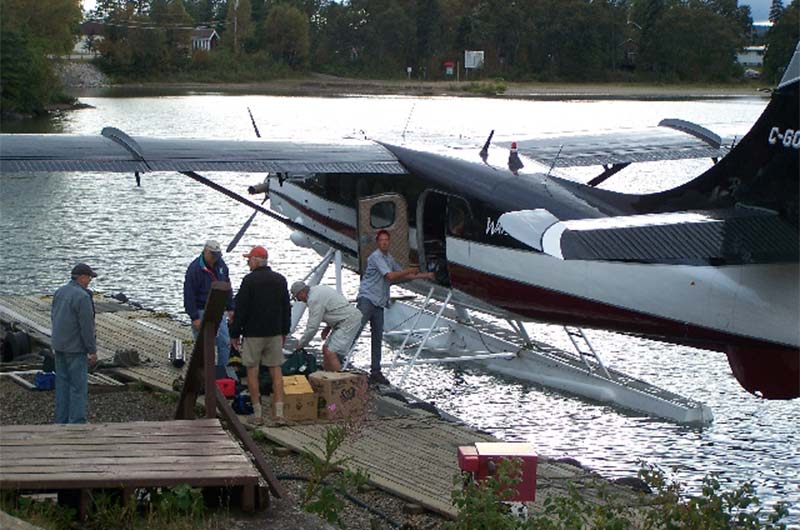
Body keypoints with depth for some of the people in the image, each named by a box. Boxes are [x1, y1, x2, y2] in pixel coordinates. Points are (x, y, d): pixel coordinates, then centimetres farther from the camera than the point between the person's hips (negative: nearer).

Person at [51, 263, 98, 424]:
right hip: (76, 348, -8)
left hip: (59, 345, 8)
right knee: (78, 386, -3)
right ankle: (77, 423, -3)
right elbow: (87, 326, -19)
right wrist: (92, 351, -13)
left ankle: (62, 420, 16)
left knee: (62, 382, 12)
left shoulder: (60, 292, 7)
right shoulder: (82, 297, -19)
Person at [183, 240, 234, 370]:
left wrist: (230, 308, 14)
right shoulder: (195, 269, -17)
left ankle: (222, 370, 18)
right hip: (202, 312, -7)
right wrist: (194, 318, -19)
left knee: (225, 342, 7)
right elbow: (189, 295, -17)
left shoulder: (220, 264, 5)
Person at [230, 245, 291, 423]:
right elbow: (286, 309, 13)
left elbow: (240, 310, -11)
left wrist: (235, 334, -3)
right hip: (275, 333, 5)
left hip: (253, 333, -5)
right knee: (276, 370, 7)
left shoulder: (249, 281, -11)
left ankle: (257, 413, 3)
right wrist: (284, 332, 22)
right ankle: (279, 411, 2)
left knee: (252, 370, 3)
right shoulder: (280, 280, 7)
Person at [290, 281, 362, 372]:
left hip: (348, 322, -11)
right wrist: (328, 327, 18)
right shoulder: (318, 289, 15)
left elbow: (312, 327, -16)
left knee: (330, 353, -15)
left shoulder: (314, 300, -16)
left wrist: (300, 344, -3)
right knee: (326, 348, 14)